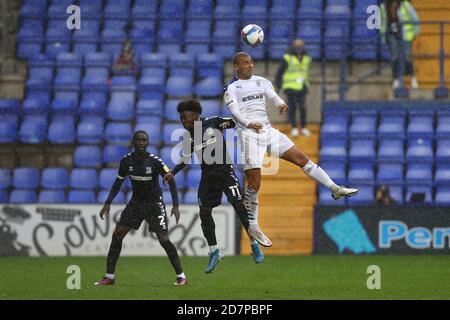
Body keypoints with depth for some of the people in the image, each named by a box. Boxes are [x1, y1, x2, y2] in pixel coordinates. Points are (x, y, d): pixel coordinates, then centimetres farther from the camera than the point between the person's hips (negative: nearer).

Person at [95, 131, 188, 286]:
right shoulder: (126, 161, -8)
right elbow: (118, 182, 5)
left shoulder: (155, 161, -19)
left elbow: (171, 181, -13)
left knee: (163, 239, -14)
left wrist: (175, 205, -21)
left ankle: (181, 276, -2)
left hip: (155, 203, -4)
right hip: (136, 202, 4)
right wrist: (107, 203, -2)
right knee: (117, 234, -7)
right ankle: (109, 277, 1)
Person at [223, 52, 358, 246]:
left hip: (267, 130, 5)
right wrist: (249, 124, -29)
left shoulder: (261, 82, 18)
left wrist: (281, 105, -21)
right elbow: (235, 112, -10)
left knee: (301, 157, -1)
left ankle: (335, 189, 4)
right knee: (254, 183, -8)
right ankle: (252, 228, 0)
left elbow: (274, 97, 3)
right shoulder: (231, 89, 4)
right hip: (248, 133, -5)